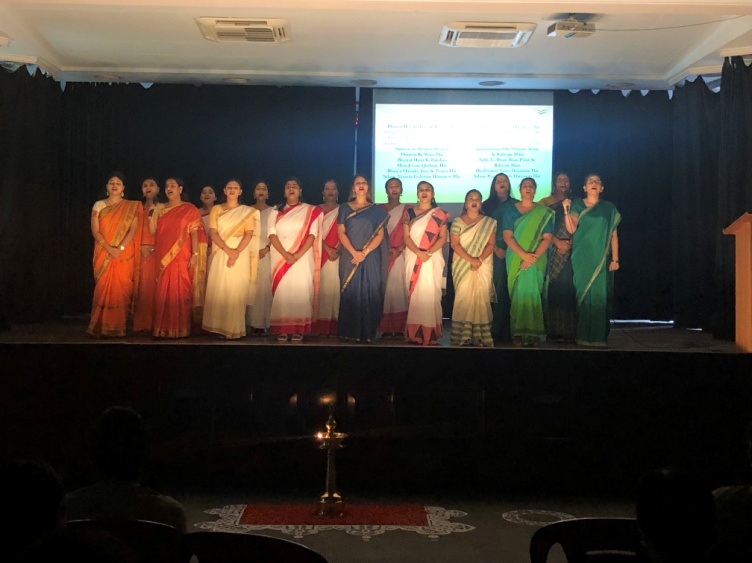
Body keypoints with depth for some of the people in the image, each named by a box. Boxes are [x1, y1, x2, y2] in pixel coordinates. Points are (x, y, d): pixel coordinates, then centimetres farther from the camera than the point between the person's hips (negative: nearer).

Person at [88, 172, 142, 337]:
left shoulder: (131, 206, 6)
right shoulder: (99, 205, 7)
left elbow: (133, 230, -3)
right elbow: (95, 231, -1)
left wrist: (120, 248, -16)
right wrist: (109, 248, -15)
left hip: (125, 254, -1)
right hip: (104, 254, 1)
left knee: (121, 289, -4)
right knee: (103, 289, -3)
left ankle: (118, 327, 0)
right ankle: (101, 326, 1)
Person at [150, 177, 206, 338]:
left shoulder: (189, 209, 3)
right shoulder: (161, 209, 15)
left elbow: (195, 233, -3)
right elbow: (152, 230, 7)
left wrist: (195, 254, -12)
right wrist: (155, 212, -3)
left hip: (182, 258, -4)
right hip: (163, 258, 4)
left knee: (180, 292, -6)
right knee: (163, 293, 3)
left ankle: (180, 329, -1)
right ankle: (163, 328, 7)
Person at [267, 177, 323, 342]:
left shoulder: (311, 211, 7)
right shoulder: (276, 211, 11)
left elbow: (312, 235, -3)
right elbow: (272, 234, 0)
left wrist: (298, 255, -16)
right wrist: (285, 254, -15)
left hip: (302, 258, -1)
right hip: (280, 258, 1)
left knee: (300, 292, -6)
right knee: (282, 292, -3)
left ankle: (299, 330, -4)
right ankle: (282, 329, -1)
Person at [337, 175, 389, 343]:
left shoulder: (377, 210, 10)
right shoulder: (345, 208, 9)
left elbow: (380, 235, 2)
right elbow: (341, 232, 1)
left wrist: (365, 252, -13)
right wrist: (354, 252, -14)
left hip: (371, 258, 0)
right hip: (350, 257, 0)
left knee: (370, 293, -3)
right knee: (350, 293, -3)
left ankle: (367, 332, 2)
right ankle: (350, 331, 2)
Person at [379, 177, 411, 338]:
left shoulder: (407, 209, 9)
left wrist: (400, 249, -12)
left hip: (400, 254, -1)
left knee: (399, 288, -6)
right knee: (384, 289, -3)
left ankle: (399, 328, -4)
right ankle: (386, 328, -2)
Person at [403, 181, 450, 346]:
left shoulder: (440, 214, 8)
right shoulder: (409, 212, 9)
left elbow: (443, 238, 0)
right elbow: (406, 237, 0)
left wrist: (429, 252, -16)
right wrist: (418, 252, -16)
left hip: (433, 259, -1)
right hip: (413, 258, 1)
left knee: (430, 293, -6)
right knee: (414, 293, -2)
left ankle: (430, 332, -4)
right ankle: (414, 332, -1)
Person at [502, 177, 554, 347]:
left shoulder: (543, 212, 7)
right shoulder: (511, 210, 7)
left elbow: (547, 238, 0)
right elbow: (507, 236, -3)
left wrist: (534, 257, -14)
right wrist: (524, 255, -15)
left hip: (536, 259, 0)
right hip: (516, 259, 0)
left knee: (532, 294, -5)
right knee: (519, 294, -4)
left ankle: (533, 333, -2)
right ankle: (518, 333, -3)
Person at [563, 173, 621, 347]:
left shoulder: (609, 208, 11)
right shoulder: (577, 205, 8)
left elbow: (614, 235, 8)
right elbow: (572, 229, -7)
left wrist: (615, 259, 0)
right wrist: (566, 211, -22)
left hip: (601, 259, 1)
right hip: (581, 258, -1)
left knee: (599, 295, -4)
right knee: (583, 293, -4)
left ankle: (599, 336, 0)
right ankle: (583, 335, -1)